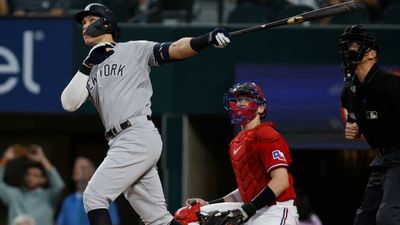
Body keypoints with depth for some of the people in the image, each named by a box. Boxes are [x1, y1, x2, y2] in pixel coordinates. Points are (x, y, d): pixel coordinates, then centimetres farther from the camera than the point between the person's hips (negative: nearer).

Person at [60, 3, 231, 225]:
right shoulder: (90, 72, 22)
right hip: (123, 144, 7)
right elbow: (69, 104, 9)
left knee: (94, 196, -13)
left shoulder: (134, 50, 5)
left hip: (138, 137, -7)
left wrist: (209, 39, -23)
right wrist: (88, 65, 1)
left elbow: (175, 50, -6)